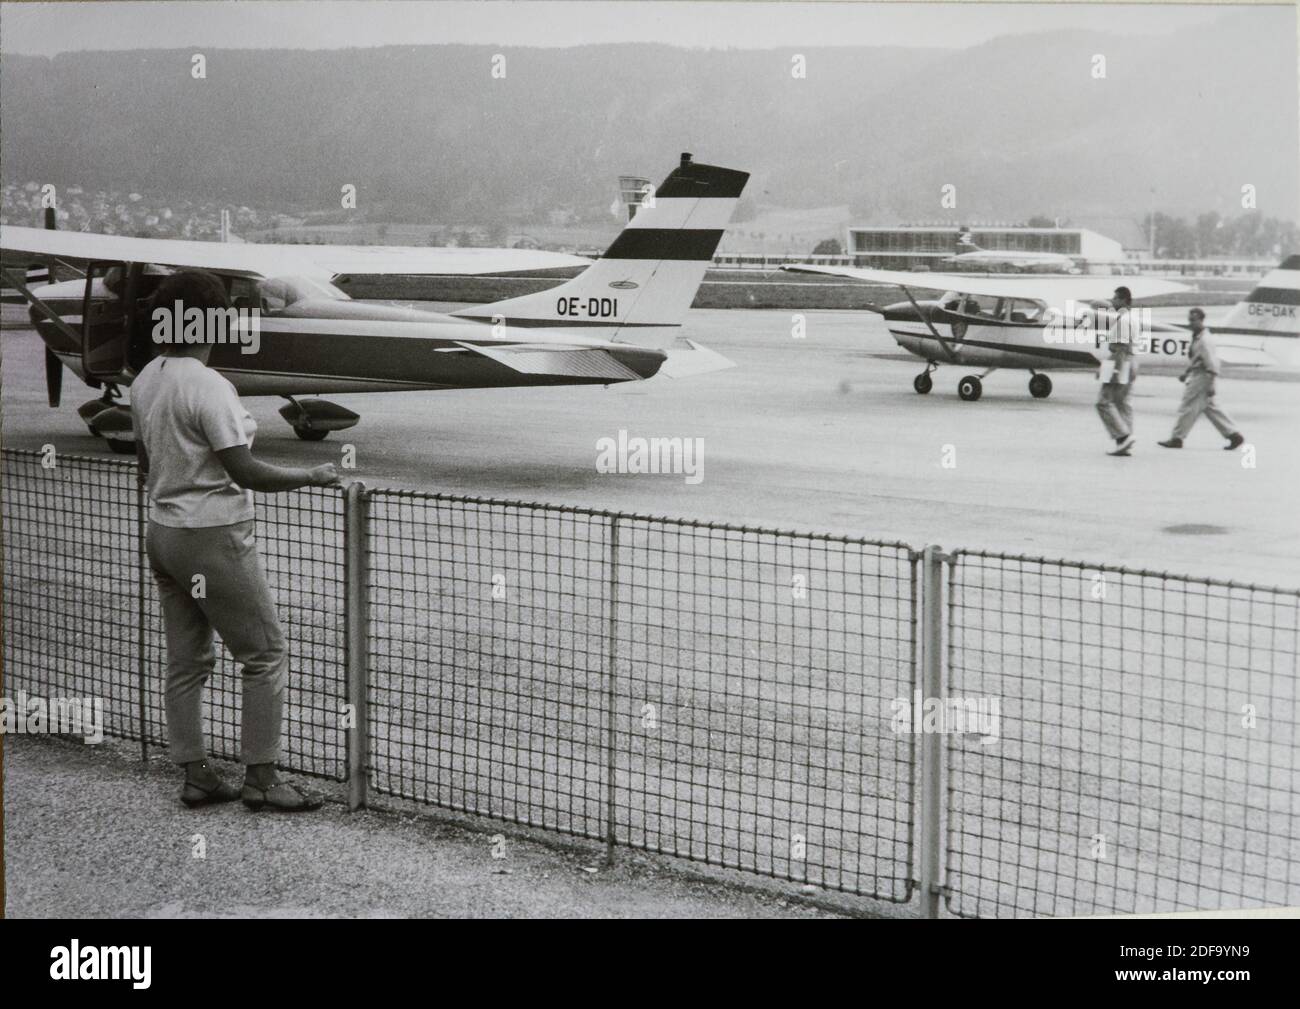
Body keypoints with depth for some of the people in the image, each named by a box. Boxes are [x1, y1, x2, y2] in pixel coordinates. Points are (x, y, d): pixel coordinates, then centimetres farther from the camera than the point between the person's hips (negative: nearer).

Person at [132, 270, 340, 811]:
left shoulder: (144, 380, 5)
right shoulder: (208, 387, -21)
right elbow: (243, 471, -23)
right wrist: (312, 477, -12)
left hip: (163, 534, 9)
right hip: (214, 539, -9)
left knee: (186, 660, 13)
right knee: (266, 654, 2)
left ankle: (195, 776, 20)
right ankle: (260, 777, 6)